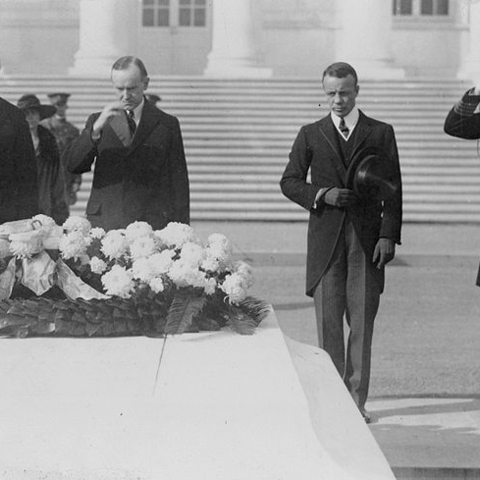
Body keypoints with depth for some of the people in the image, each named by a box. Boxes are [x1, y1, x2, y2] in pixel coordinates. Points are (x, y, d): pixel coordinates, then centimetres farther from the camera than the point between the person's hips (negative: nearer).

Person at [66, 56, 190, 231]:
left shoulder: (166, 124, 8)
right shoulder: (98, 120, 13)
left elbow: (177, 182, 7)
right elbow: (73, 166, 0)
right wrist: (96, 128, -13)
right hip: (103, 225, 1)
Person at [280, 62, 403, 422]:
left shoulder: (381, 133, 8)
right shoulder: (311, 135, 11)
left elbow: (393, 189, 5)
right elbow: (290, 181, 10)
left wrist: (389, 236, -5)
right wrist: (321, 195, -8)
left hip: (367, 237, 0)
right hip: (326, 239, 0)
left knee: (362, 321, 0)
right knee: (328, 321, -2)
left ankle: (356, 399, 6)